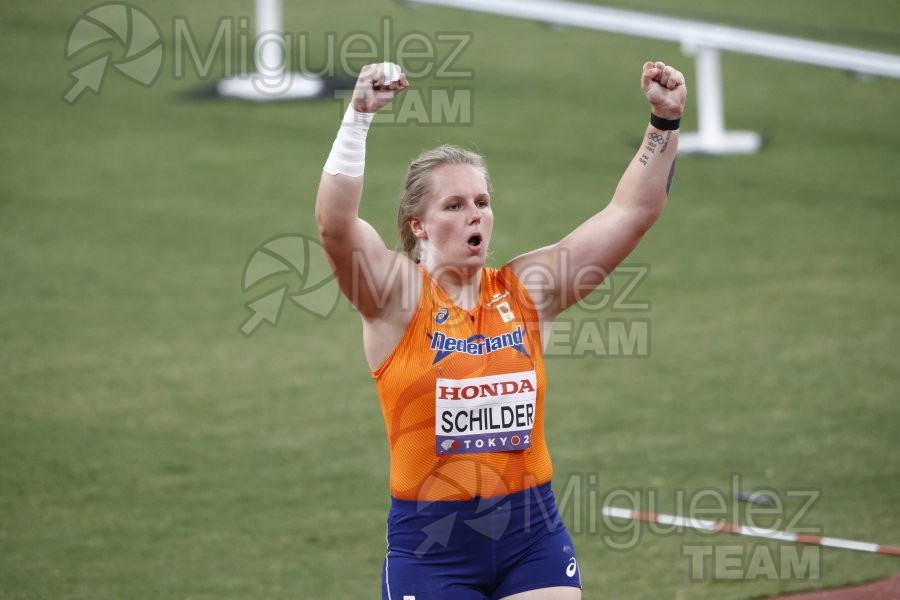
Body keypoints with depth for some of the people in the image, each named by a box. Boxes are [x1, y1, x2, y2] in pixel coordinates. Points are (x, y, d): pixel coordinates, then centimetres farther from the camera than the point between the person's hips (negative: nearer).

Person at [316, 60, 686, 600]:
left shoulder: (528, 289, 5)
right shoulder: (397, 295, -5)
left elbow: (631, 212, 4)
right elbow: (335, 222, -22)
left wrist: (665, 124, -6)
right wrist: (360, 117, -29)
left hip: (534, 536, 3)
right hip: (431, 542, -3)